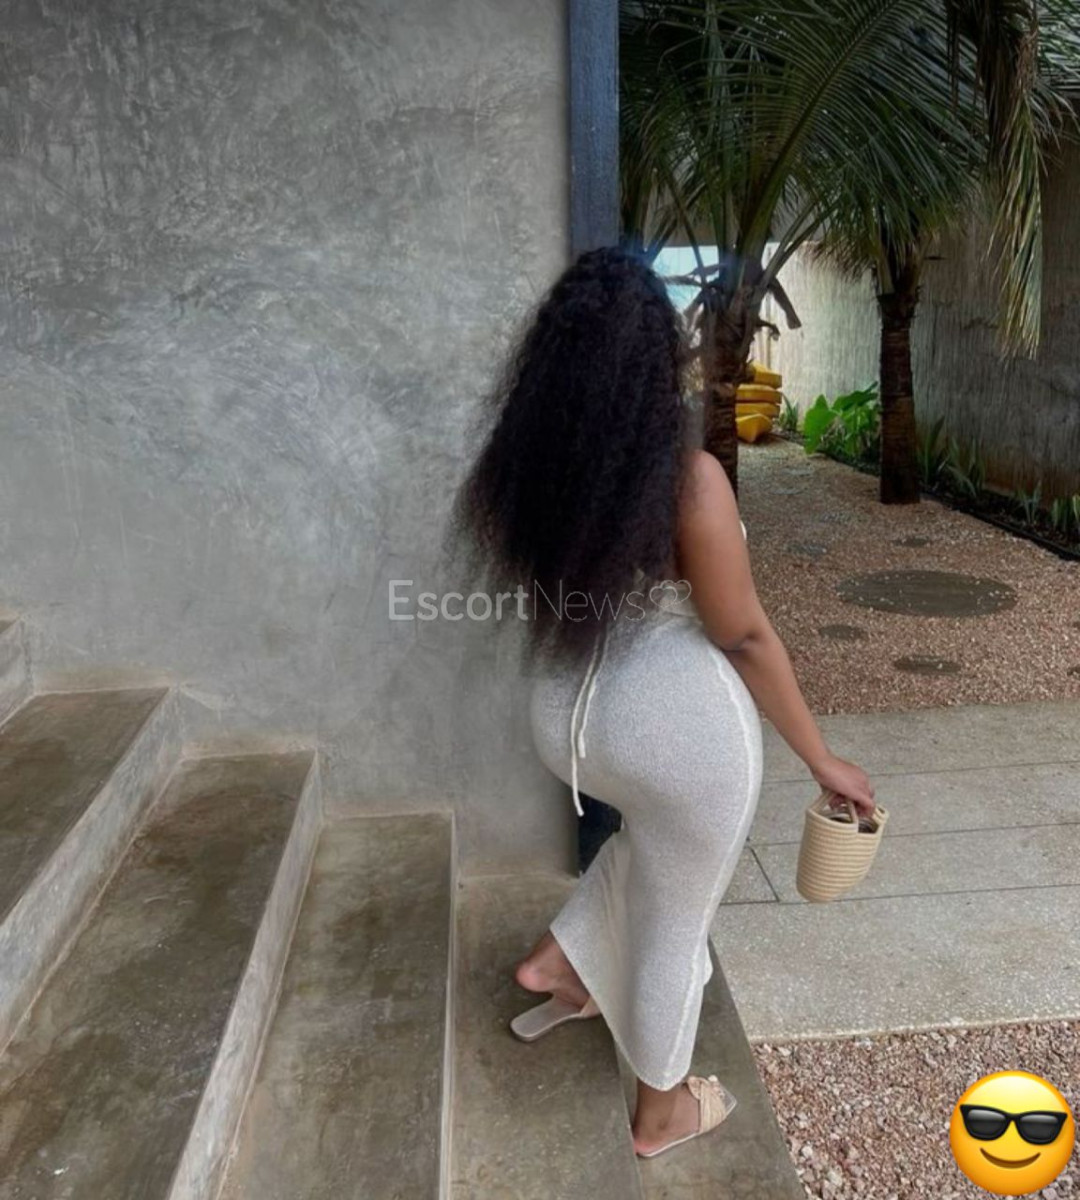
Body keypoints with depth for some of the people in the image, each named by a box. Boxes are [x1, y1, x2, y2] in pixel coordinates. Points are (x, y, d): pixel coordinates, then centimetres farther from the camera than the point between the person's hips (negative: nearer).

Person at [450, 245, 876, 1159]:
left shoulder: (525, 465, -6)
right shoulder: (689, 477, -22)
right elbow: (744, 638, -16)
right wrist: (821, 758, -5)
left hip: (570, 718, 6)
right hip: (681, 728, -5)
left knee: (652, 837, 37)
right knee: (674, 918, 18)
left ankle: (560, 964, 37)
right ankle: (664, 1111, 40)